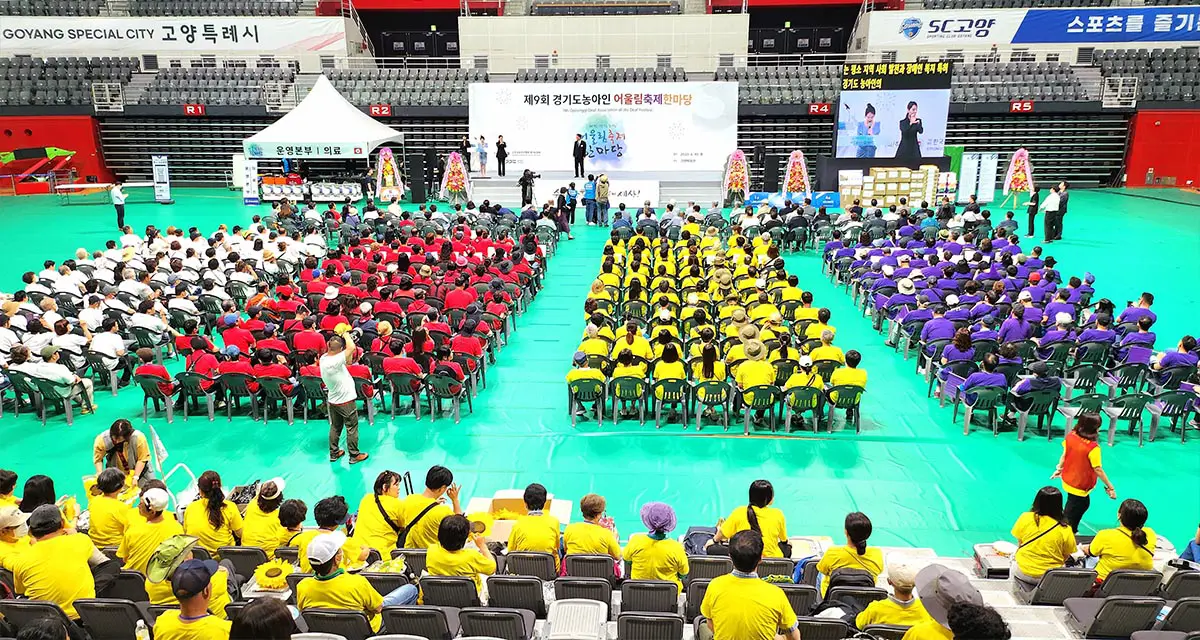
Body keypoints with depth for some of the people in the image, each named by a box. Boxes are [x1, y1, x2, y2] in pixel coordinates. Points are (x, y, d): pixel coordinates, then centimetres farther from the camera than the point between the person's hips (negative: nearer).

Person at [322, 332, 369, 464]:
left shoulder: (324, 358, -3)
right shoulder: (334, 361, -30)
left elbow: (348, 361, 7)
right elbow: (351, 348, -39)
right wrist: (346, 335, -18)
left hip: (333, 401, 8)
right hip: (346, 401, -8)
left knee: (335, 427, 20)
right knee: (352, 428, 7)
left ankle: (334, 453, 31)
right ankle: (354, 455, 17)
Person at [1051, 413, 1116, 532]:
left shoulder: (1070, 436, -11)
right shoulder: (1093, 448, -29)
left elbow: (1064, 455, 2)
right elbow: (1098, 470, -23)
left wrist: (1059, 469, 18)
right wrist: (1110, 487, -13)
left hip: (1068, 480, 6)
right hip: (1080, 486, -6)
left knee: (1084, 503, 30)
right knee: (1072, 513, 13)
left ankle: (1072, 530, 41)